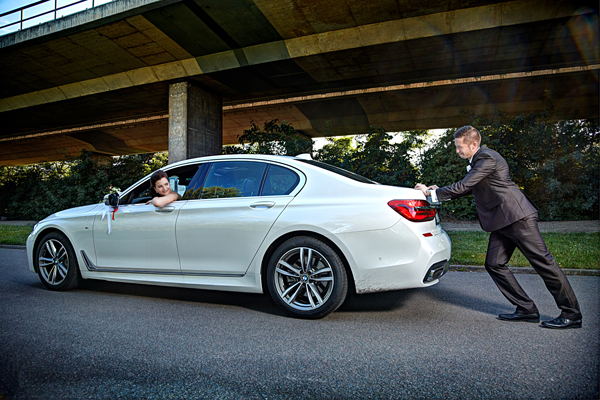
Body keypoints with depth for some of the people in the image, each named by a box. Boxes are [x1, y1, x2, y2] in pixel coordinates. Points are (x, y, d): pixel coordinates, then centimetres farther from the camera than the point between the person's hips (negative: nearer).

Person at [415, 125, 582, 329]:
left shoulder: (487, 158, -15)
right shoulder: (478, 160, 16)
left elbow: (463, 186, -20)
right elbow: (469, 189, 23)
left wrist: (432, 192, -12)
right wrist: (440, 190, 13)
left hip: (517, 217, -10)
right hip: (501, 221, 10)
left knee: (543, 262, -3)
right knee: (494, 264, 5)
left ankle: (571, 314, 8)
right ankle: (527, 309, 12)